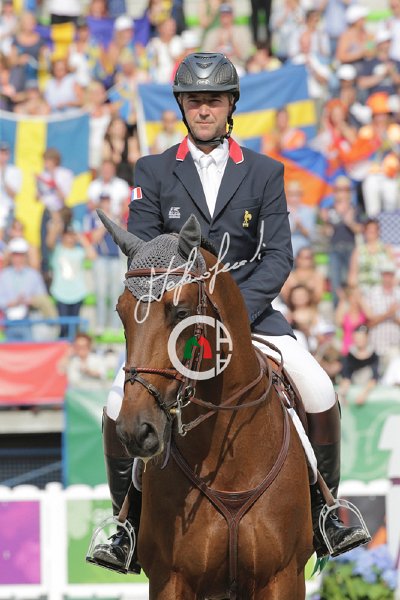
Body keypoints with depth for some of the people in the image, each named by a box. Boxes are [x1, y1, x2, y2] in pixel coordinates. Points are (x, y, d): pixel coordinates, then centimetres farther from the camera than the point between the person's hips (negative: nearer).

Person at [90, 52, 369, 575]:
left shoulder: (265, 173, 5)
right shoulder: (153, 172, 4)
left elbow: (279, 256, -1)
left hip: (248, 307, 0)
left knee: (319, 390, -21)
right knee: (121, 405, -22)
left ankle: (323, 512, -3)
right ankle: (128, 523, -4)